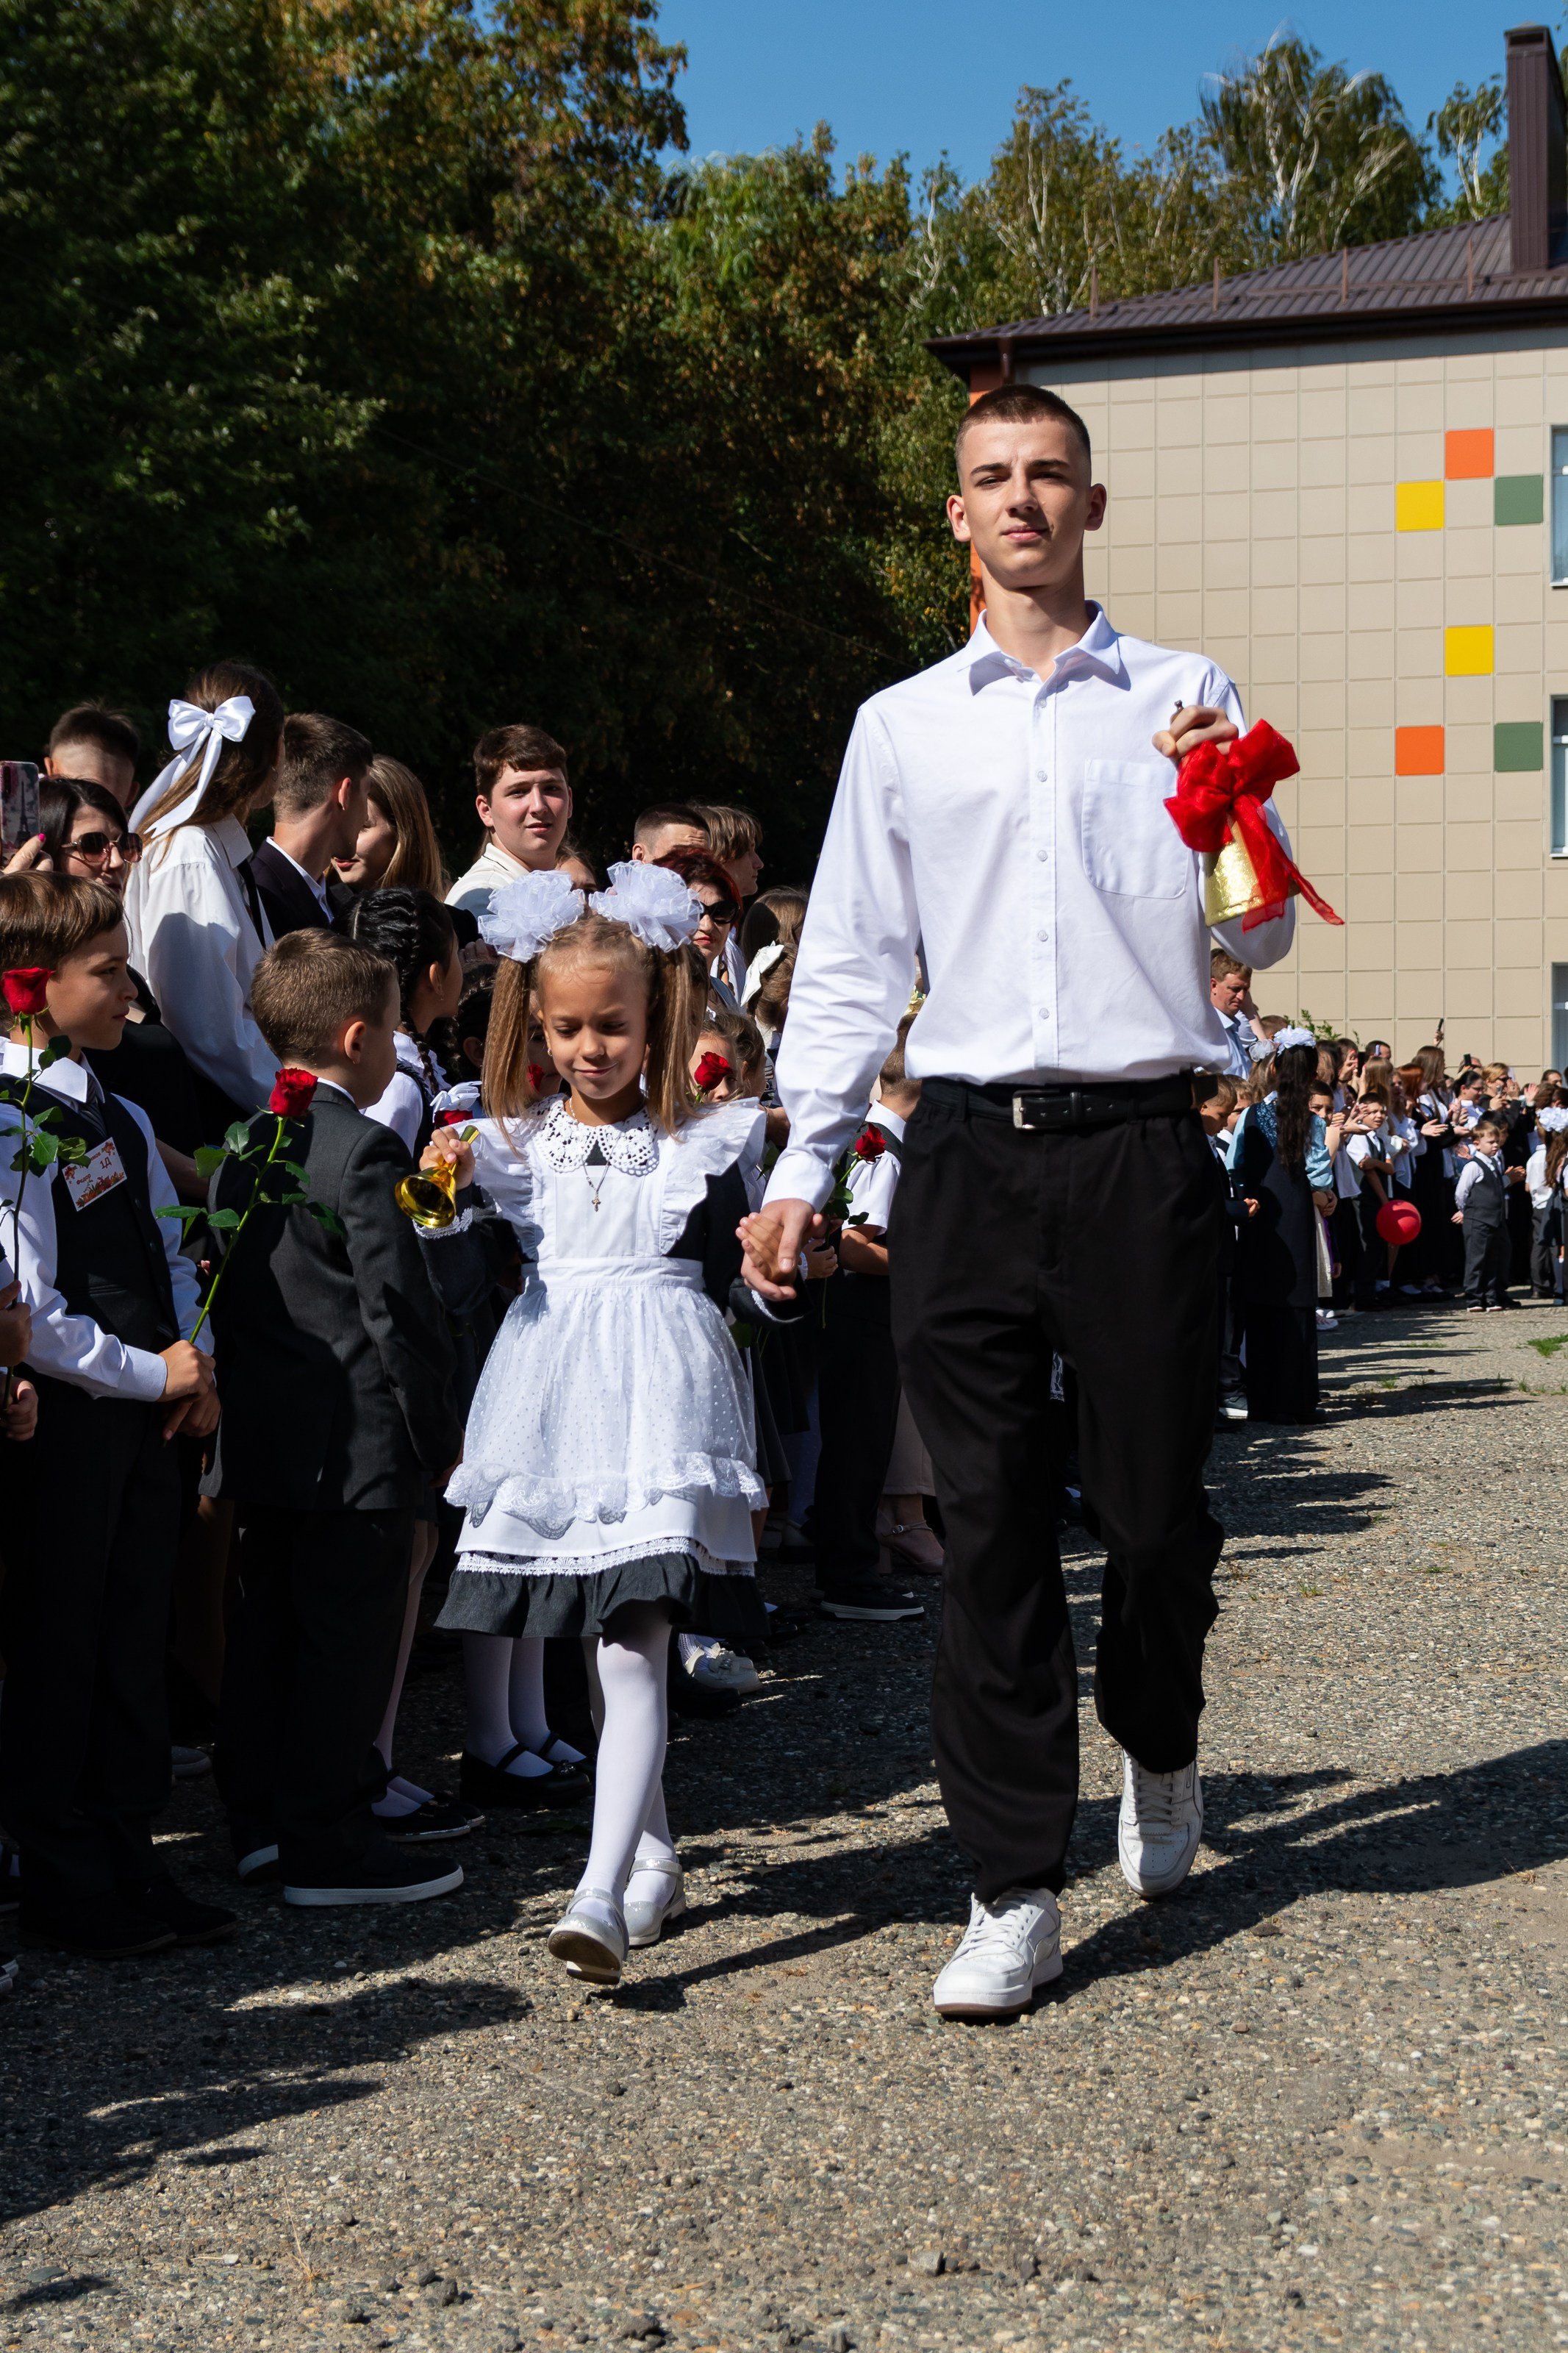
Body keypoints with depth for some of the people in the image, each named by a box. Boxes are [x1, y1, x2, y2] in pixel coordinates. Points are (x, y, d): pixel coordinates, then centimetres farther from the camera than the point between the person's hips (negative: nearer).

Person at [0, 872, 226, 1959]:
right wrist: (150, 1373, -13)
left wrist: (197, 1363, 2)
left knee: (137, 1635, 14)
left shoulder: (122, 1119, 12)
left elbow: (173, 1256, 19)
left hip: (146, 1416, 8)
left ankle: (130, 1856, 25)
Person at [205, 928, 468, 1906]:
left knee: (269, 1622, 14)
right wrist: (440, 1426, -9)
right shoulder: (366, 1149, -15)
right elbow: (397, 1301, -17)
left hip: (261, 1432, 8)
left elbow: (222, 1289, 14)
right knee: (348, 1634, -1)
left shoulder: (243, 1148, 10)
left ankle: (260, 1817, 23)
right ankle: (329, 1844, 5)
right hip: (359, 1440, -8)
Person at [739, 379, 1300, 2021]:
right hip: (968, 1150, 1)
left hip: (1142, 1146, -1)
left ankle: (1155, 1749, 36)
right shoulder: (902, 723, 13)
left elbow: (1259, 938, 10)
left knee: (1152, 1503, 4)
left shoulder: (1186, 702, 10)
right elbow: (850, 962, 15)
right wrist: (801, 1164, 8)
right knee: (987, 1520, 0)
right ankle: (1015, 1889, 8)